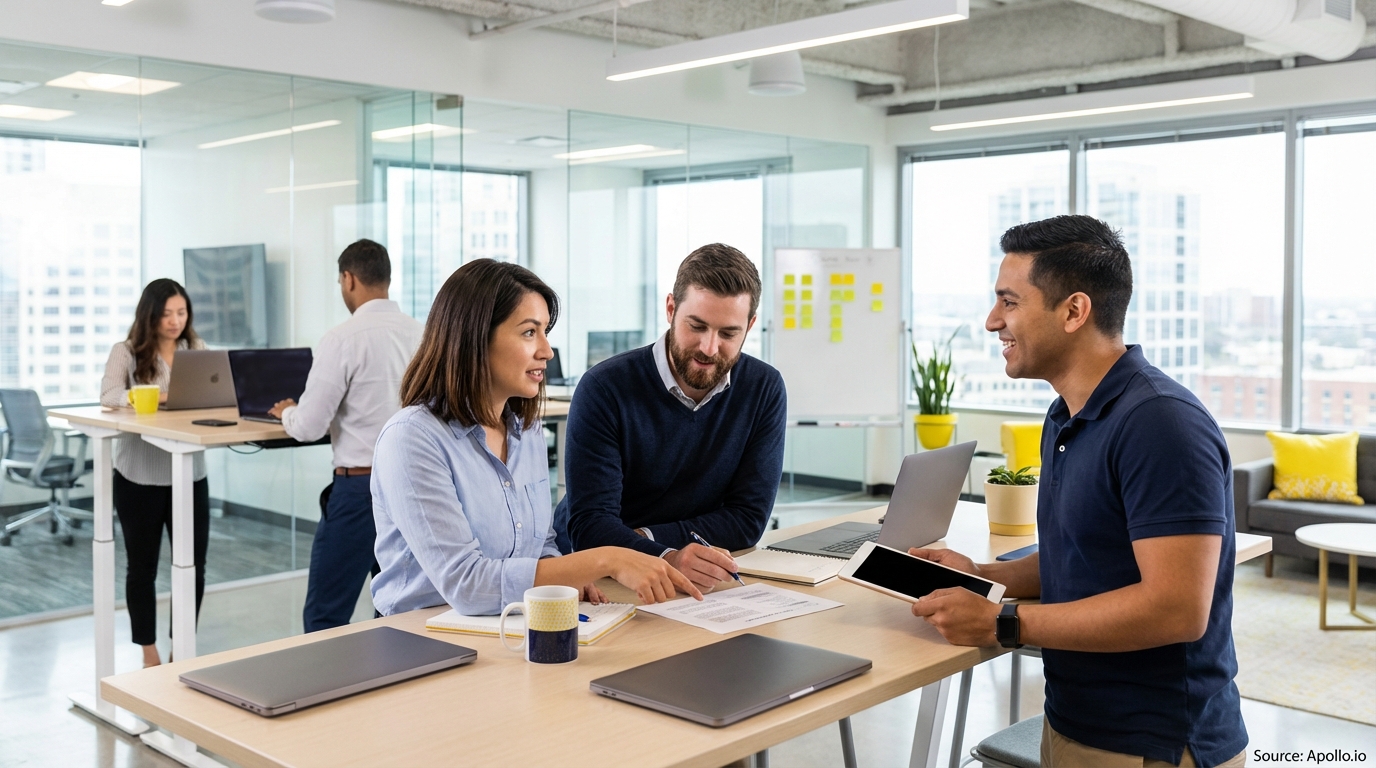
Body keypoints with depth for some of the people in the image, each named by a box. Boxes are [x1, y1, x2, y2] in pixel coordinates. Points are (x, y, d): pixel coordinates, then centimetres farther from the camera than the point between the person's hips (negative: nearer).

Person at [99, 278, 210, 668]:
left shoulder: (197, 349, 6)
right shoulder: (126, 352, -3)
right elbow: (109, 395, -18)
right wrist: (155, 396, -34)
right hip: (139, 476, -2)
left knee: (194, 565, 4)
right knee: (142, 567, 9)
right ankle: (149, 653, 23)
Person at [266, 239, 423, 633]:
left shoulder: (344, 338, -12)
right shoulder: (421, 334, 4)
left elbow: (309, 427, -11)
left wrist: (286, 412, 11)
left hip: (360, 486, -6)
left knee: (324, 619, 4)